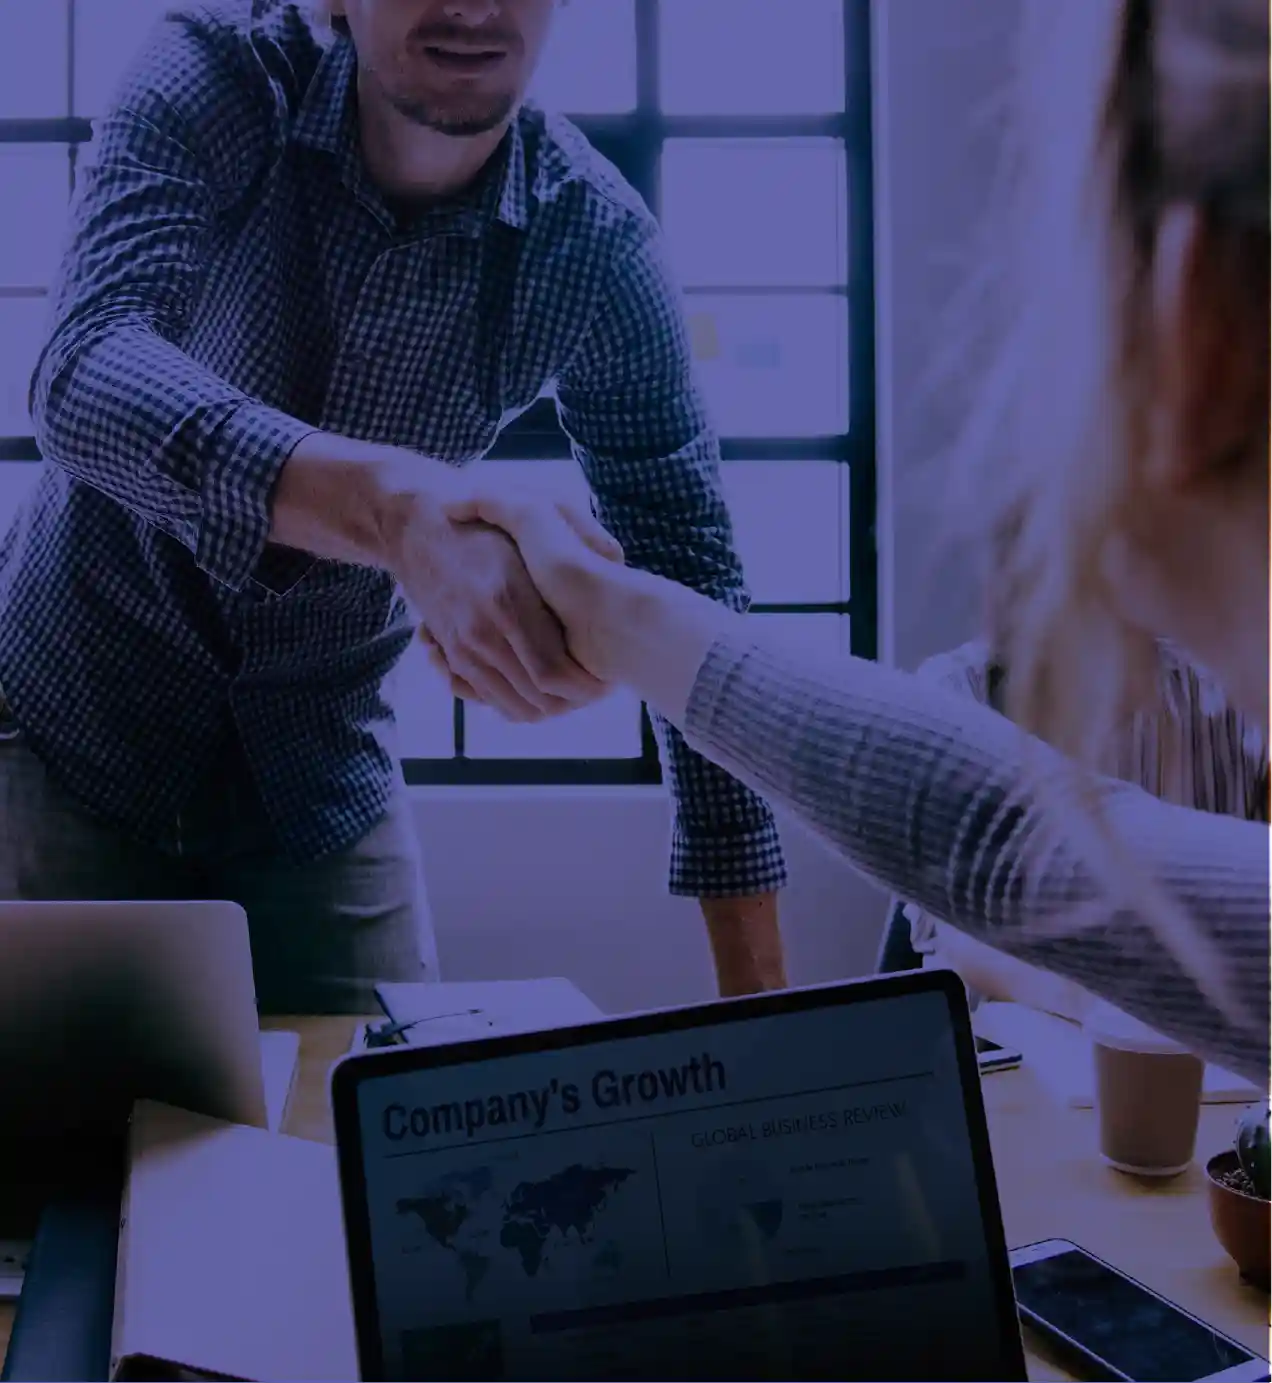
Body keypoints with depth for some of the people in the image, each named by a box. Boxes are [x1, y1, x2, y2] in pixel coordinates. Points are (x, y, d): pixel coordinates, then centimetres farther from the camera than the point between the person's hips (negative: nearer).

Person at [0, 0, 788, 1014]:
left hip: (323, 765, 2)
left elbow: (689, 573, -13)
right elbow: (84, 378, -36)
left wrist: (756, 986, -16)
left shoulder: (598, 250, -16)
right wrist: (395, 502, -56)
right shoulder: (218, 81, -20)